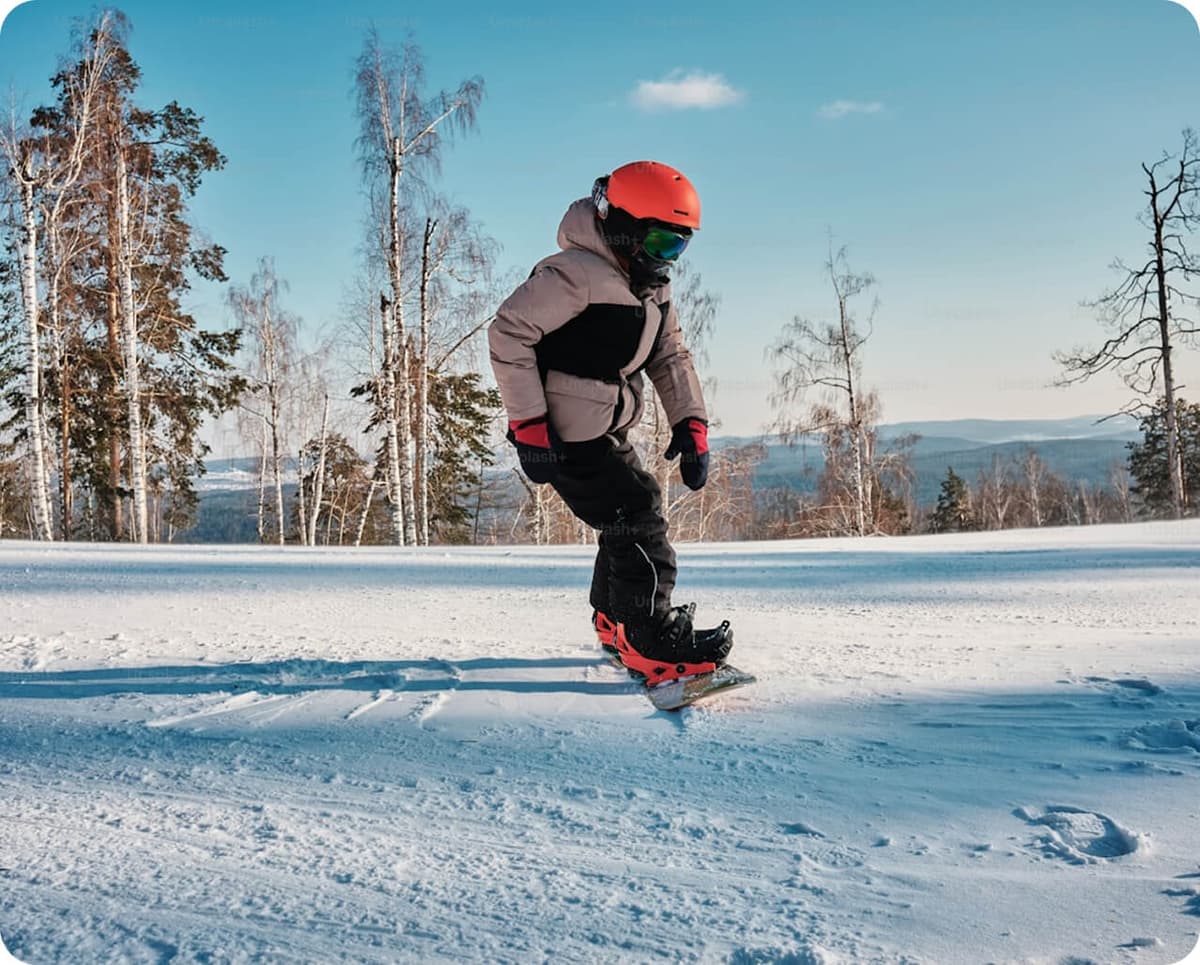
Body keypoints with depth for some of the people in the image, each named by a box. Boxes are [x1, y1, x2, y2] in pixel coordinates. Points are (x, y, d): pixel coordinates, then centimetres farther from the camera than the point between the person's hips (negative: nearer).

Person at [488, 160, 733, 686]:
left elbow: (671, 357, 12)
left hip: (606, 431, 10)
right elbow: (509, 331, -22)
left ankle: (613, 621, 35)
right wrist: (528, 425, -24)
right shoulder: (575, 273, -20)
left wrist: (691, 424, -2)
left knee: (630, 520, 18)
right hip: (564, 436, -10)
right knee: (637, 518, -12)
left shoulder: (652, 287, 10)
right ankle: (648, 643, -4)